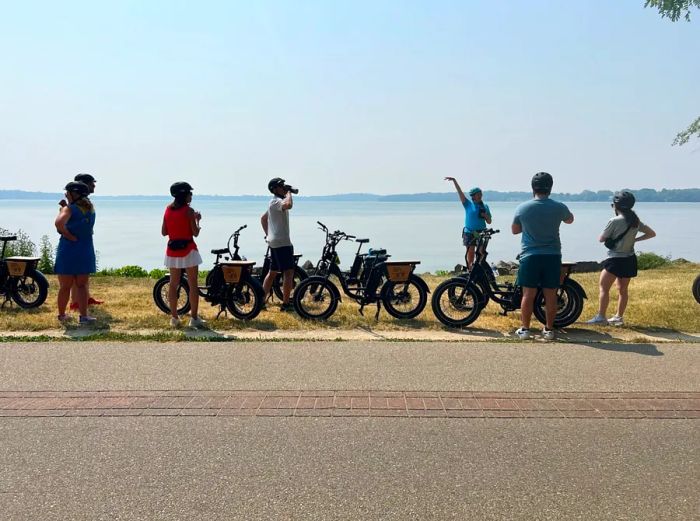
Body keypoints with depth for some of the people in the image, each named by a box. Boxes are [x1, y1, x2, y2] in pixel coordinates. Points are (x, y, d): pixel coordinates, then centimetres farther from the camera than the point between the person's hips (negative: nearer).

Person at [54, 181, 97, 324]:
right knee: (82, 285, 9)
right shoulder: (91, 209, 8)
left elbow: (59, 223, -29)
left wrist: (70, 236, -17)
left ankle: (61, 314, 22)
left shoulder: (69, 209, -9)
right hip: (86, 252, 4)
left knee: (65, 286, 8)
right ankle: (84, 315, 1)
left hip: (68, 250, -4)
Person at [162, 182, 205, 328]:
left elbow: (164, 232, 8)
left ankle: (174, 317, 13)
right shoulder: (188, 210, -10)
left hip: (172, 250, 5)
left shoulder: (168, 209, 6)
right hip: (188, 249, -5)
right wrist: (197, 219, 6)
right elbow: (195, 233, -9)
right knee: (193, 284, 1)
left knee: (173, 284, 10)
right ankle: (194, 317, 2)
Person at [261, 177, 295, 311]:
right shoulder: (276, 201, -14)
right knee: (289, 272, -8)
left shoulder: (274, 202, 19)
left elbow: (263, 218, 30)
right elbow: (288, 205, -38)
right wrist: (289, 193, -20)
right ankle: (286, 304, -7)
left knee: (272, 272, 14)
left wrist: (268, 234, 26)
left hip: (274, 241, 11)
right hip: (282, 242, -11)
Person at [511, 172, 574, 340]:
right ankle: (549, 329, 14)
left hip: (530, 256, -1)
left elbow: (514, 230, 9)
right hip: (552, 256, 1)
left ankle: (524, 329, 10)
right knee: (550, 295, 8)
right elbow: (570, 220, 19)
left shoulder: (522, 208, -5)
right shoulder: (559, 208, -4)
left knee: (528, 294, 5)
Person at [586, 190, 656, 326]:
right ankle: (619, 317, 21)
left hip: (615, 260, -7)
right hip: (630, 259, 7)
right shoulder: (635, 221, 5)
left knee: (603, 287, -1)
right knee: (623, 289, 14)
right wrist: (634, 239, 8)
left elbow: (601, 239, -8)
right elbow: (652, 233, 15)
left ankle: (601, 317, -4)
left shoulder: (615, 221, -16)